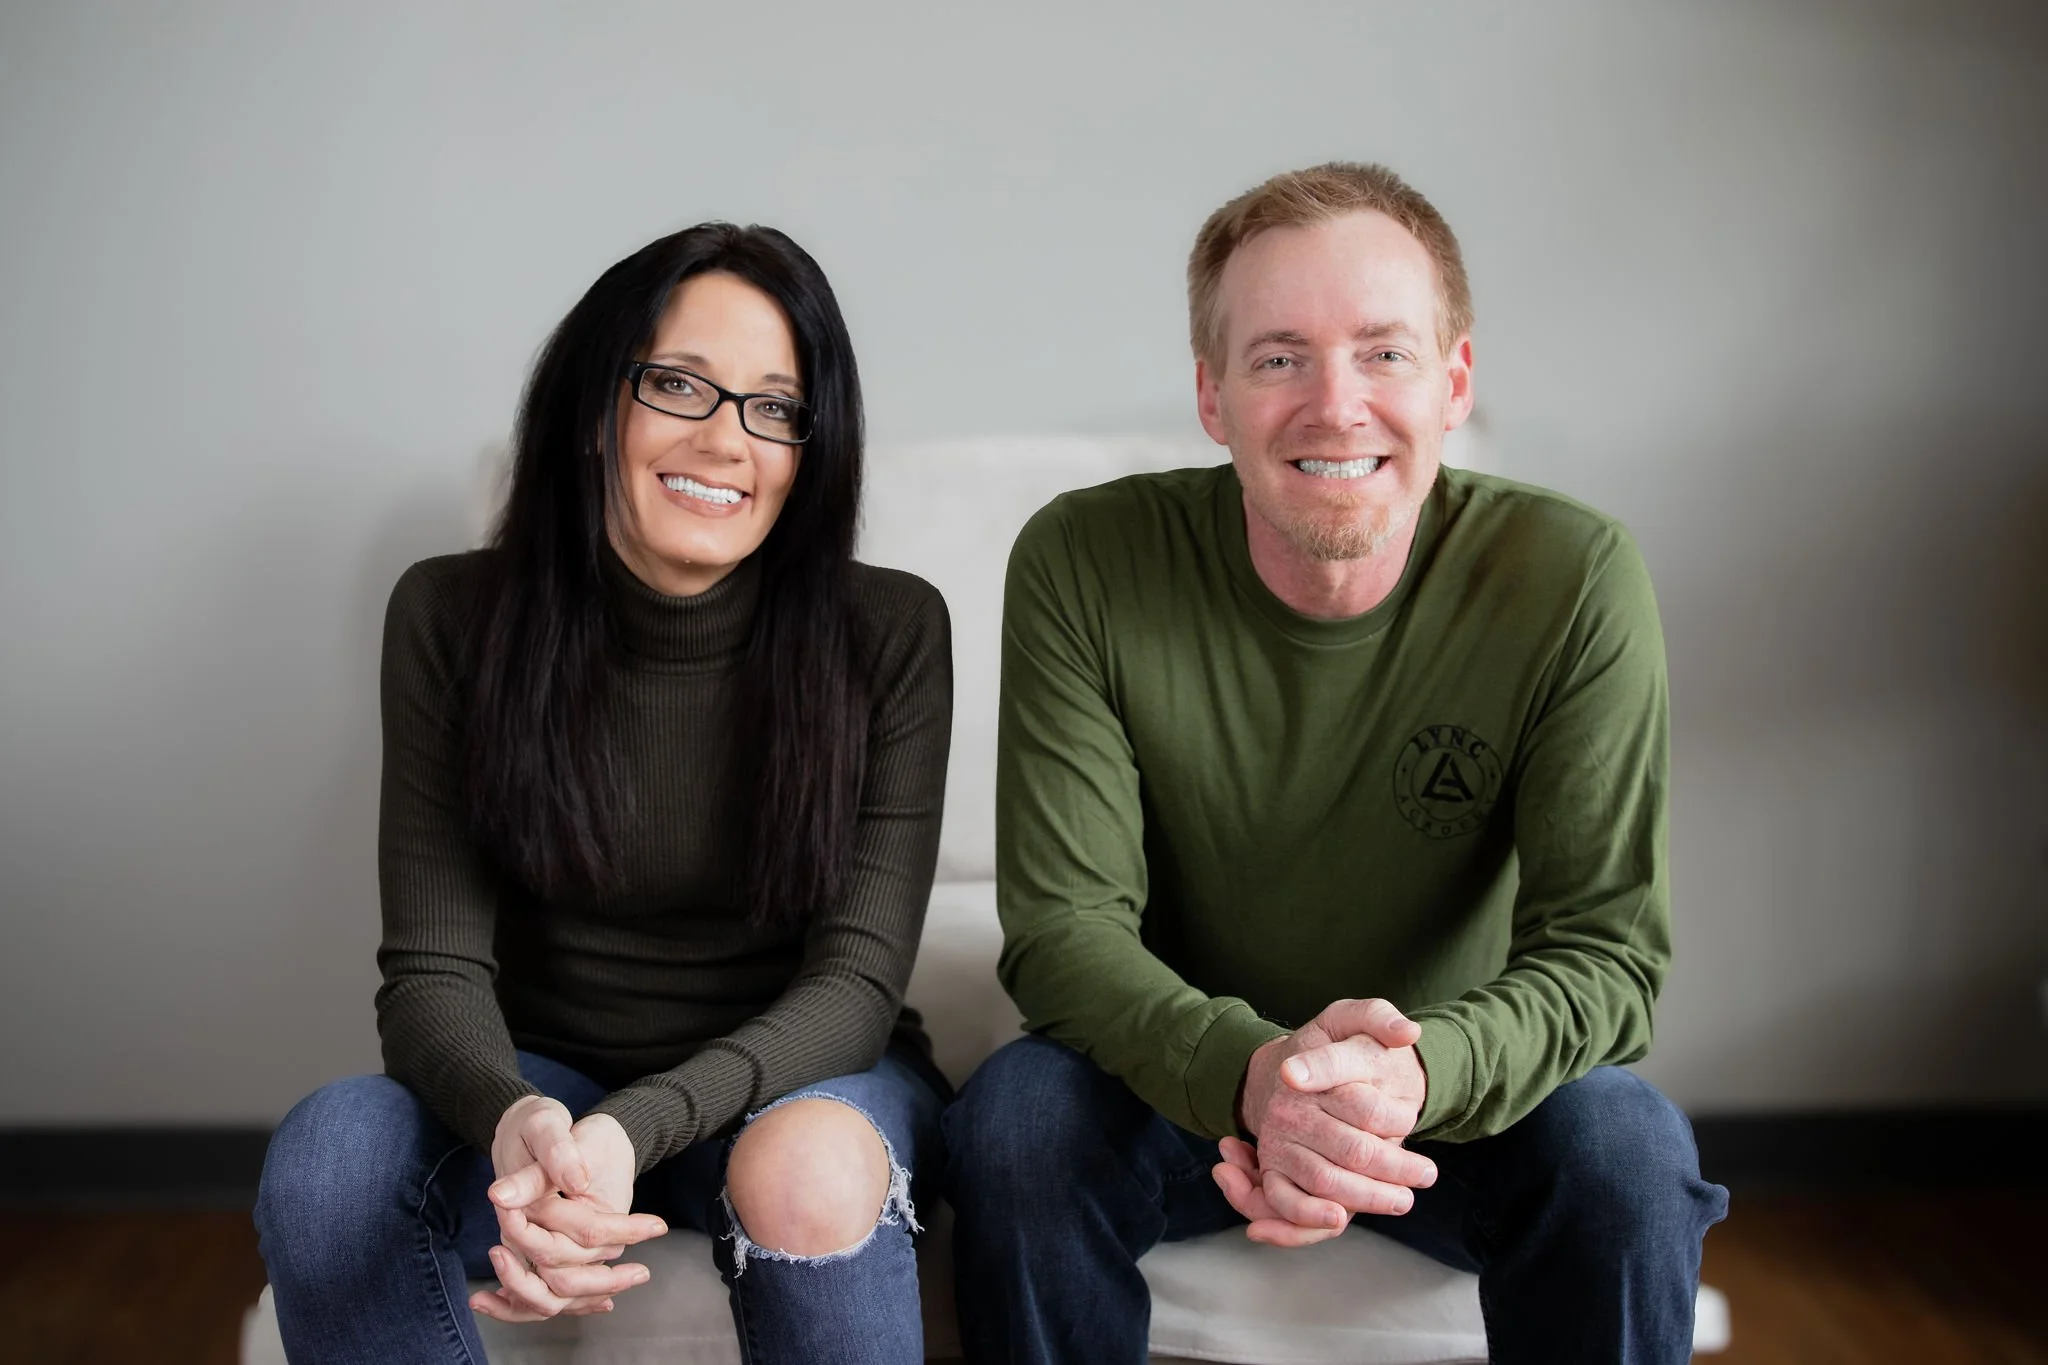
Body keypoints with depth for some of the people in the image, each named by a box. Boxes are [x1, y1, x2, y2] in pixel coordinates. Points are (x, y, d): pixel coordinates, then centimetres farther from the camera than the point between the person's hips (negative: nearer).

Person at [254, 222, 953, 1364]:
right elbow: (433, 968, -10)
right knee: (332, 1146, -29)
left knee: (813, 1168, -36)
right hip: (547, 1085, 2)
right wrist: (517, 1122, -34)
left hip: (808, 1074, -2)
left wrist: (637, 1129, -33)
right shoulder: (451, 617, -6)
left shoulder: (890, 633, -11)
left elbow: (857, 979, -15)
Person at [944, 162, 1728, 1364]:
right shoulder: (1083, 566, -17)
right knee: (1016, 1120, -29)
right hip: (1186, 1077, 1)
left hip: (1454, 1088, 0)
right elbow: (1062, 925, -18)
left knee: (1625, 1149, -29)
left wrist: (1413, 1073, -38)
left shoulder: (1572, 582, -17)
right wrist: (1252, 1072, -39)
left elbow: (1606, 951, -17)